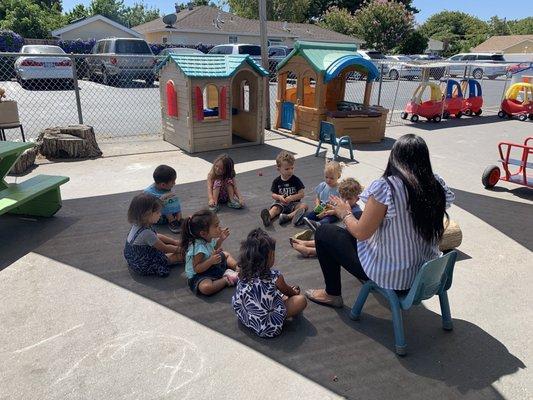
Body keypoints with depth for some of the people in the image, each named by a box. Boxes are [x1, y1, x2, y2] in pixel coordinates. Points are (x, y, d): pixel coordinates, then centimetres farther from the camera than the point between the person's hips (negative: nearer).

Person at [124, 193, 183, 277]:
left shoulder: (137, 225, -6)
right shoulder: (146, 233, -35)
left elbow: (157, 236, 10)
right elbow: (165, 248, -20)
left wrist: (175, 241, 9)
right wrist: (180, 249, -4)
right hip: (145, 267, -9)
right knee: (181, 255, -6)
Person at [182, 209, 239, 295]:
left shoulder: (210, 238, -7)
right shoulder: (198, 247, -34)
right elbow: (196, 269, -31)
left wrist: (220, 240, 2)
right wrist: (211, 261, -43)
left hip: (213, 266, 9)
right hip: (198, 275, -9)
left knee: (225, 254, 26)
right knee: (206, 288, -40)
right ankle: (225, 280, -18)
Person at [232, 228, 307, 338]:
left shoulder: (243, 274, -7)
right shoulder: (275, 277, -20)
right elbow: (288, 291, 3)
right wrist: (295, 291, 29)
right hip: (268, 329, -6)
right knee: (301, 300, 3)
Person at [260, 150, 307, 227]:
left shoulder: (296, 180, -6)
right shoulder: (277, 181, -1)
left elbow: (301, 194, -8)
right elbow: (273, 195, 2)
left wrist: (291, 198, -23)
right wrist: (279, 197, -20)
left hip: (294, 203, -1)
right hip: (280, 202, 1)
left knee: (304, 206, -26)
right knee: (275, 208, -27)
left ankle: (288, 216, -46)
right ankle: (268, 217, -58)